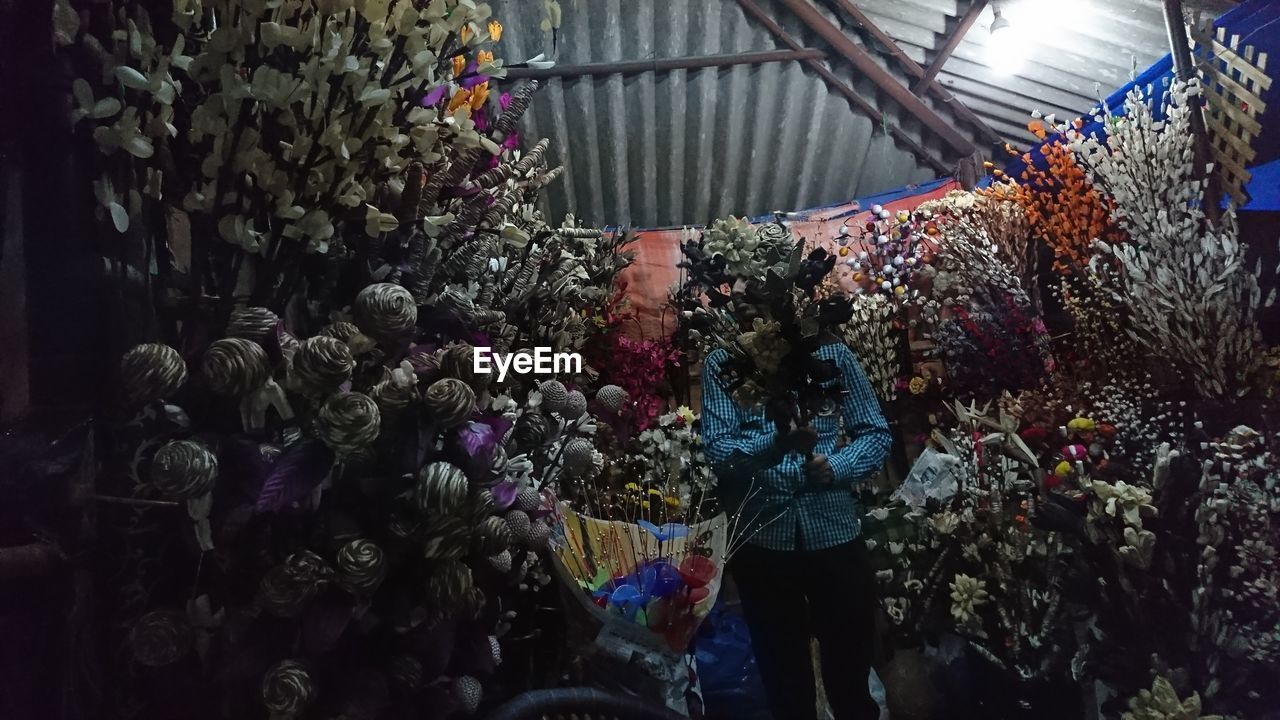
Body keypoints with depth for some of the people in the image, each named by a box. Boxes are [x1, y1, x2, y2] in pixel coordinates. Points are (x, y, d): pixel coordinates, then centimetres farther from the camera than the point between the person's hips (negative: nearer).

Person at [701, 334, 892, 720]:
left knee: (850, 663, 16)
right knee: (782, 671, 17)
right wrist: (776, 443, -28)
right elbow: (718, 451, -10)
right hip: (761, 536, 0)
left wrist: (837, 467, -17)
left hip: (835, 529, 1)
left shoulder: (834, 354, 1)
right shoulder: (722, 363, -2)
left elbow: (877, 434, 2)